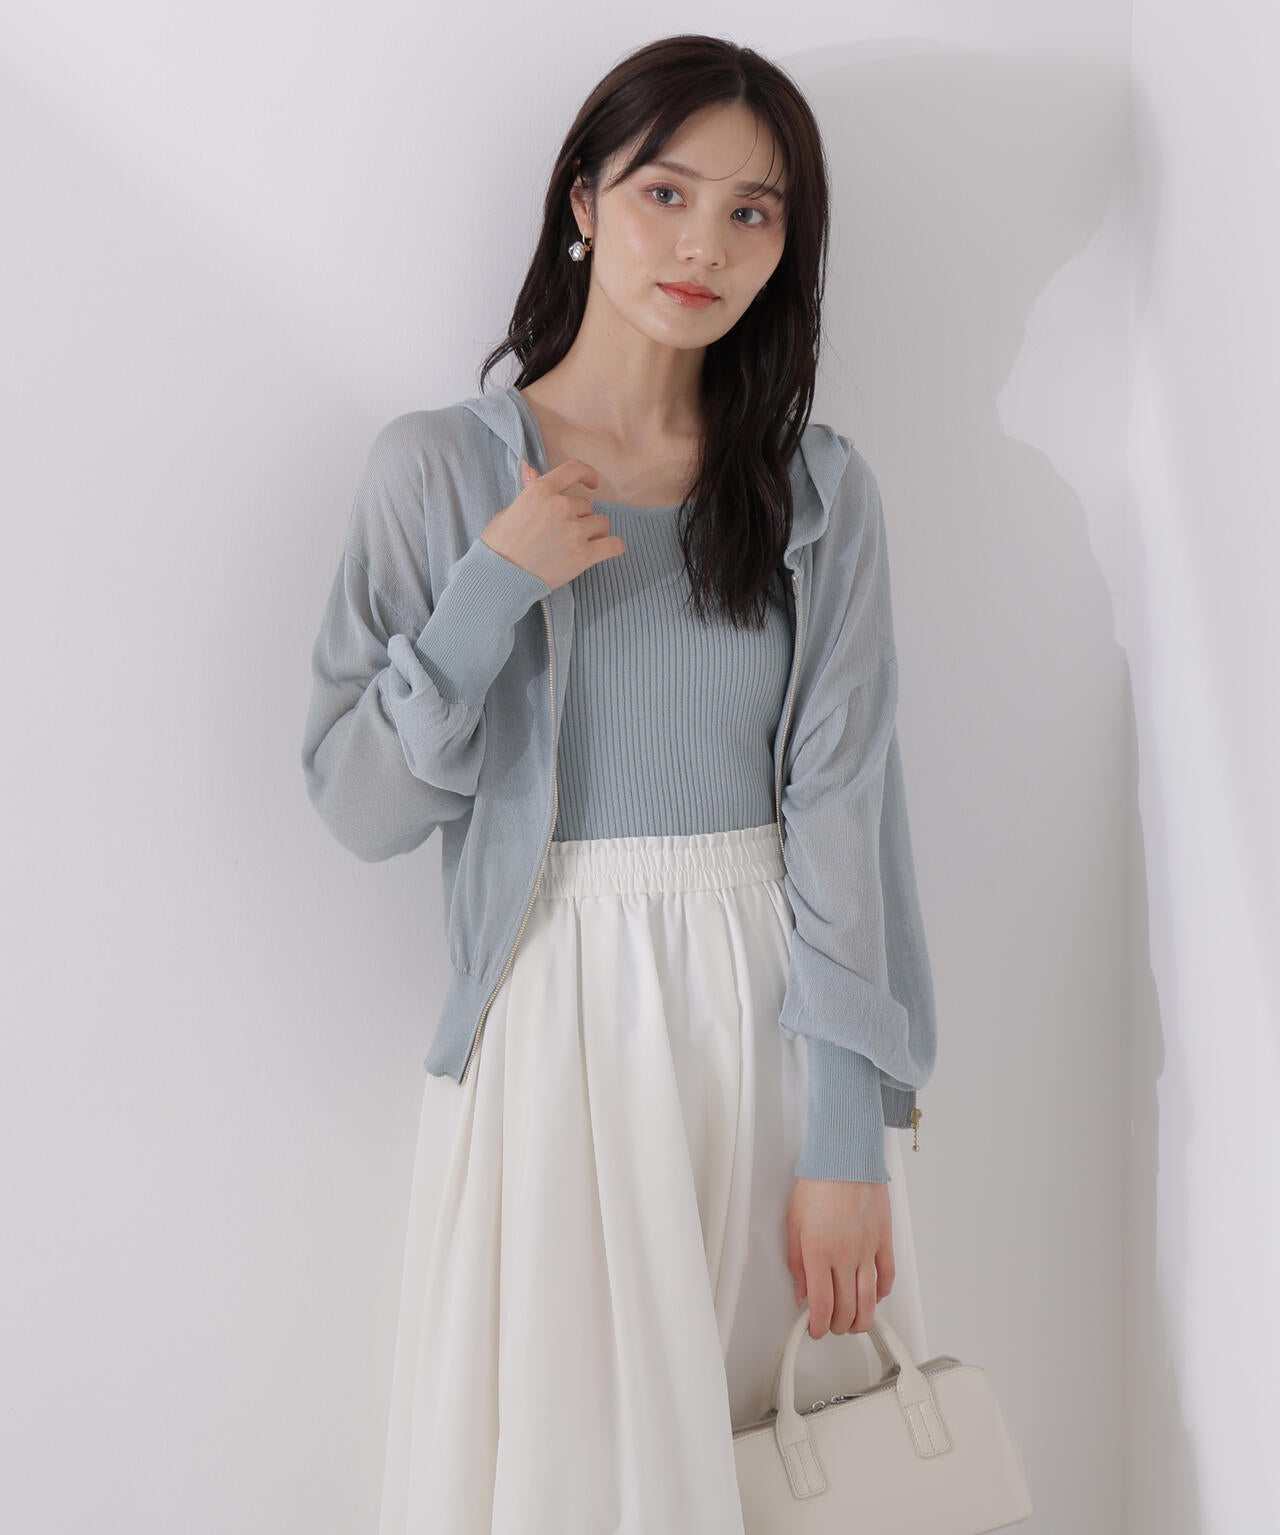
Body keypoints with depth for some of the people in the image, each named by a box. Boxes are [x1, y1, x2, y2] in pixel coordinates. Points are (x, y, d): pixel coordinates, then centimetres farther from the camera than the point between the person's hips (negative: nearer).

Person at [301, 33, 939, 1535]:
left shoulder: (821, 489, 3)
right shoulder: (439, 467, -1)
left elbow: (842, 807, -5)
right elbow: (360, 805, -3)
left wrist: (849, 1137, -12)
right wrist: (497, 585, -16)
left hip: (777, 1017, 2)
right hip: (558, 1017, -1)